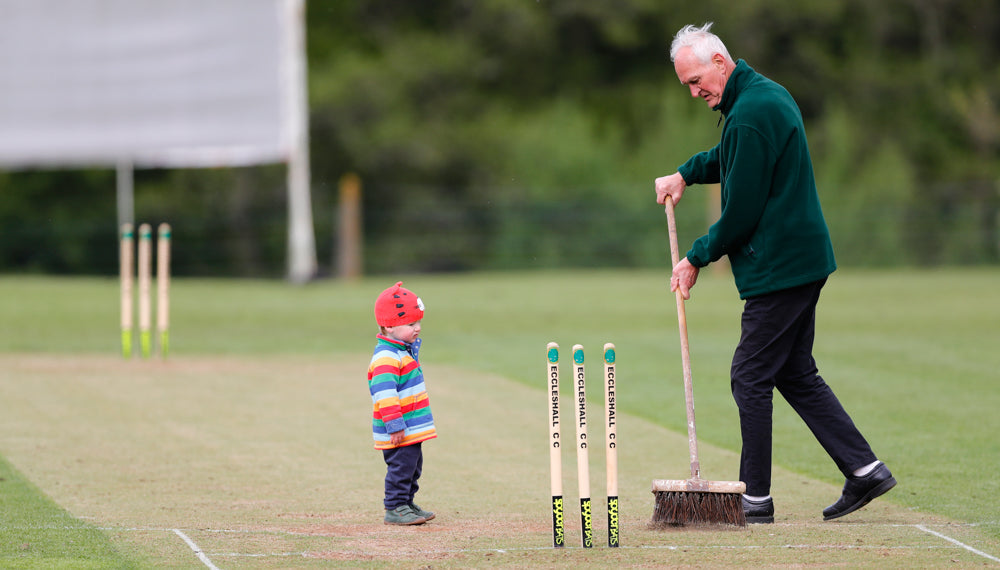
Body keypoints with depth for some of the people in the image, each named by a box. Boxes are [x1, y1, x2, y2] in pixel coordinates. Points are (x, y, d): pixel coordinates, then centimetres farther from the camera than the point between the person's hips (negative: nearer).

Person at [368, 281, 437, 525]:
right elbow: (385, 394, -28)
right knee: (401, 467, -6)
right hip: (399, 432, -10)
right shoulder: (385, 358, -20)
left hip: (411, 430, 10)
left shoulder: (404, 351, 14)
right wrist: (395, 425, -30)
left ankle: (407, 504, 28)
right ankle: (395, 509, 0)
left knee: (413, 467, 18)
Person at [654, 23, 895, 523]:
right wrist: (686, 173, 16)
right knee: (795, 374, 14)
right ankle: (865, 469, 12)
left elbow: (741, 212, -19)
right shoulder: (770, 94, 13)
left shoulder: (749, 116, -20)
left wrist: (696, 259, -6)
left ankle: (756, 499, 1)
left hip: (778, 269, -10)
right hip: (804, 261, 10)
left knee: (751, 378, -3)